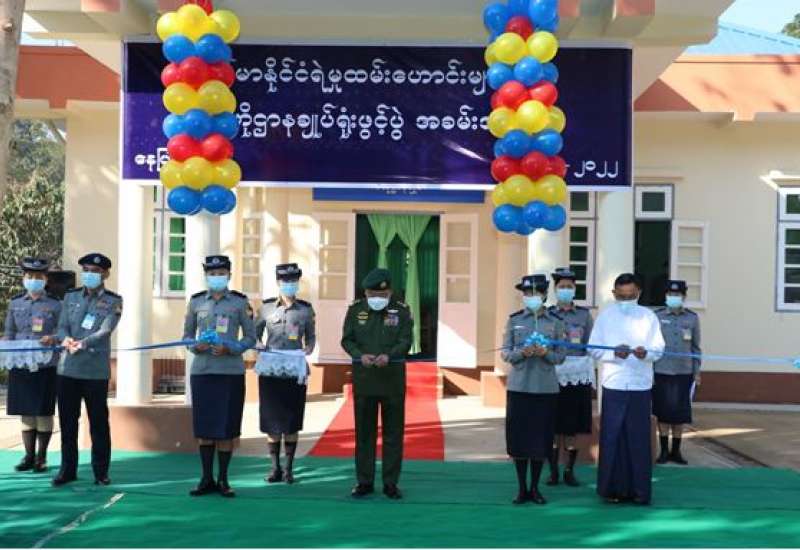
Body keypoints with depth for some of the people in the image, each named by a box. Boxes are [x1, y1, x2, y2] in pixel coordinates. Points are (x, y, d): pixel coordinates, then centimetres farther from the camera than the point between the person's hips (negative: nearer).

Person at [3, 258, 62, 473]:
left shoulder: (54, 304, 1)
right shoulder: (15, 303, 10)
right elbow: (9, 333, 13)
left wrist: (52, 339, -21)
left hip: (46, 366, -3)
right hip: (20, 365, 3)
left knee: (44, 412, 2)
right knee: (25, 412, 8)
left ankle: (41, 457, 13)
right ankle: (29, 455, 17)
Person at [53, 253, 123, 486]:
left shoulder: (113, 301, 2)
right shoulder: (70, 296, 13)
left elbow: (105, 331, -12)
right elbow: (62, 326, 5)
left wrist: (82, 343, -28)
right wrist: (66, 339, -19)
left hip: (96, 370, -3)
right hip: (68, 368, 3)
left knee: (99, 423, 2)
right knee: (67, 421, 7)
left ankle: (101, 472, 11)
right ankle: (68, 469, 18)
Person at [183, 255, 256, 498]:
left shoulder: (240, 302, 1)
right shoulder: (196, 301, 6)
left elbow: (251, 338, 3)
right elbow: (187, 335, 12)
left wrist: (230, 349, -14)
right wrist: (196, 346, -10)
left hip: (231, 371, -2)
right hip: (202, 371, 2)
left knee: (227, 427, 1)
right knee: (203, 426, 5)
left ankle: (223, 480, 11)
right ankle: (207, 479, 15)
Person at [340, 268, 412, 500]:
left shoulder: (402, 311, -1)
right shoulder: (355, 310, 2)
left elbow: (405, 342, -6)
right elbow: (347, 340, 0)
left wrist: (388, 355, -24)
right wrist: (360, 356, -19)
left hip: (393, 378, -1)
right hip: (363, 377, 1)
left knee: (393, 432, 3)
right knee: (364, 432, 6)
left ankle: (390, 482, 12)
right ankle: (365, 481, 14)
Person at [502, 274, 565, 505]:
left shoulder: (555, 322, 3)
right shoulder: (514, 320, 4)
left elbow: (560, 357, 4)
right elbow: (505, 353, 2)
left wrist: (546, 353, -17)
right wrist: (522, 353, -17)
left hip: (546, 388, 0)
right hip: (519, 387, 0)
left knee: (541, 438, 3)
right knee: (518, 437, 2)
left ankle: (535, 488, 17)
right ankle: (522, 488, 14)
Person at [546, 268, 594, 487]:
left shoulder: (585, 315, 7)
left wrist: (591, 378, 4)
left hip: (578, 376, 1)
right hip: (553, 376, -1)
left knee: (573, 427, 4)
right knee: (553, 426, 1)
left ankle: (570, 471, 15)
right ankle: (553, 471, 11)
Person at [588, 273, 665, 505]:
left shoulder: (649, 317, 6)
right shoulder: (605, 316, 4)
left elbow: (658, 350, 2)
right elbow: (594, 349, 1)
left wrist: (645, 353, -19)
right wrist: (615, 353, -16)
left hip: (640, 385, 1)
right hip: (613, 384, 0)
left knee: (639, 438, 1)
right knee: (612, 437, -1)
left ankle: (639, 490, 9)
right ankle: (613, 488, 8)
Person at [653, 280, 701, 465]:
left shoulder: (692, 318, 4)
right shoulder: (657, 316, 0)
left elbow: (696, 347, 8)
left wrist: (697, 372, 5)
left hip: (684, 373, 1)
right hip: (661, 373, -1)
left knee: (680, 414, 4)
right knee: (663, 413, 3)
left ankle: (676, 451, 16)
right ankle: (664, 451, 13)